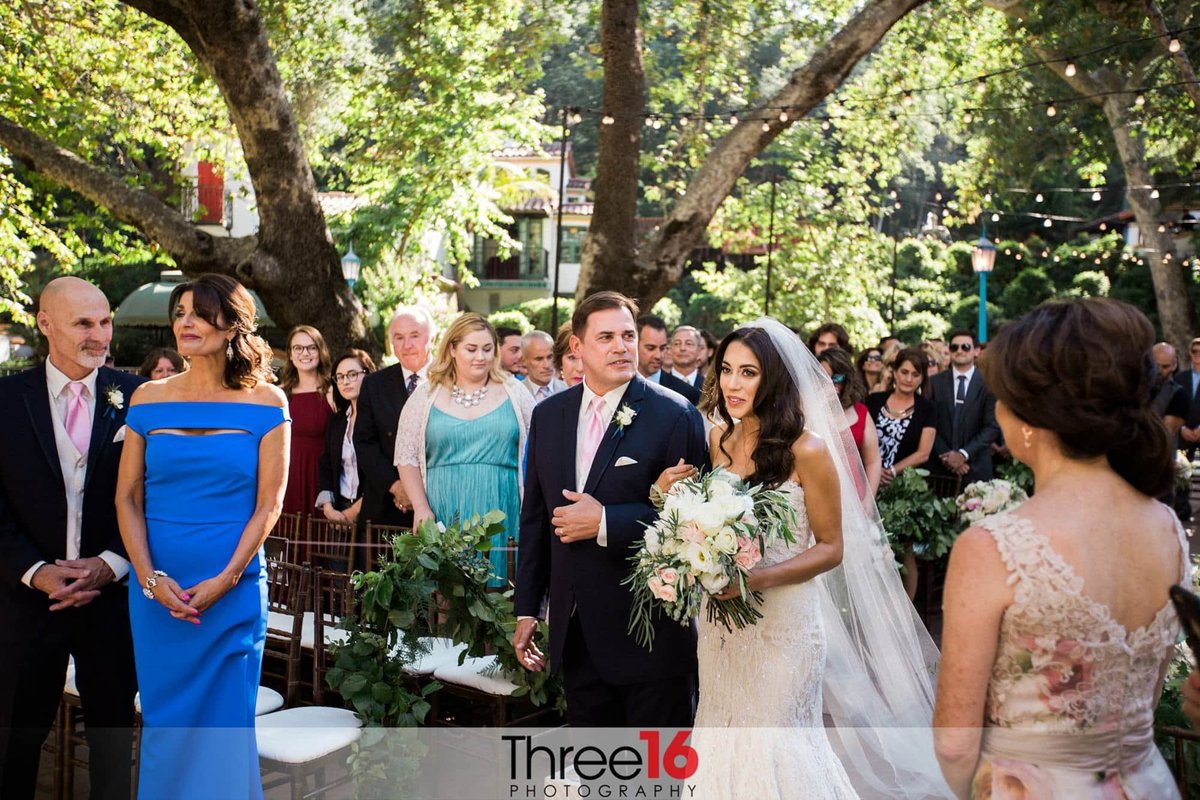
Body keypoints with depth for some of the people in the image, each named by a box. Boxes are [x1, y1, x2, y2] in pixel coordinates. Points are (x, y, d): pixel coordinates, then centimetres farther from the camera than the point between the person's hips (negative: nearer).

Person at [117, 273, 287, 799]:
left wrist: (224, 580, -13)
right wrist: (151, 578, -10)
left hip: (234, 591, -2)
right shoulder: (148, 399, 3)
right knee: (163, 718, 12)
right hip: (156, 590, 2)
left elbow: (269, 503, -5)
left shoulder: (265, 402, -3)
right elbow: (127, 497, 2)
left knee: (225, 721, 7)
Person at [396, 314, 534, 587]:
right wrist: (422, 509, -6)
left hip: (502, 516, 0)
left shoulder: (515, 393, 6)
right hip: (443, 515, 0)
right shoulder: (425, 396, 6)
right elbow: (407, 459, 4)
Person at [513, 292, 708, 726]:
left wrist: (605, 522, -20)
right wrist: (527, 609, 11)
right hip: (575, 633, 5)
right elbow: (534, 517, 11)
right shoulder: (548, 415, 5)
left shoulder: (676, 415, -11)